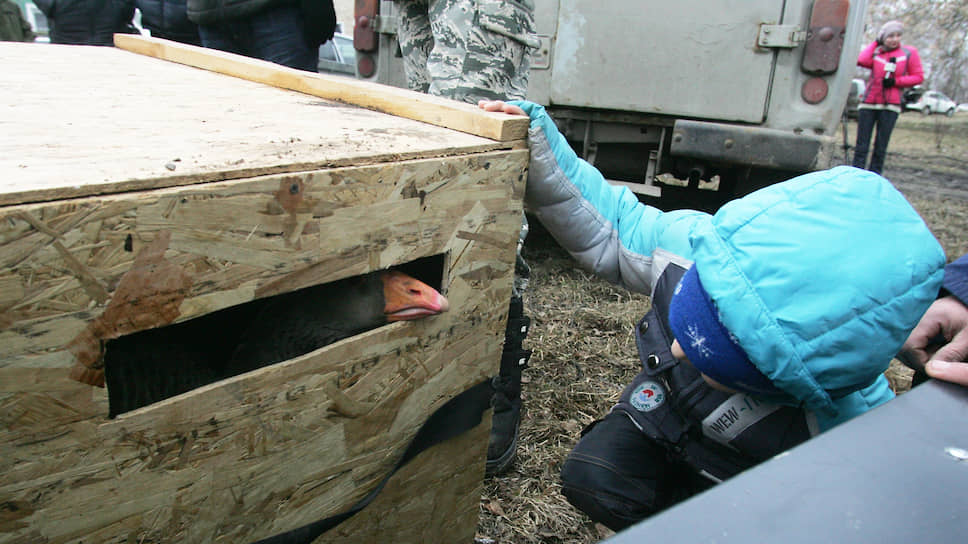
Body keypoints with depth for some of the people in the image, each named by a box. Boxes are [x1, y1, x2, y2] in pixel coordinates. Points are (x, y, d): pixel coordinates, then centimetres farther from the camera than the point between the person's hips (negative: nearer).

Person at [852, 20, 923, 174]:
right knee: (861, 146, -3)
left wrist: (896, 81, -6)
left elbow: (918, 77, 7)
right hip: (869, 104, 1)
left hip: (890, 105, -1)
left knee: (880, 147, -1)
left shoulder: (909, 52, 8)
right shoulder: (876, 52, 11)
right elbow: (862, 60, -12)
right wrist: (876, 43, 1)